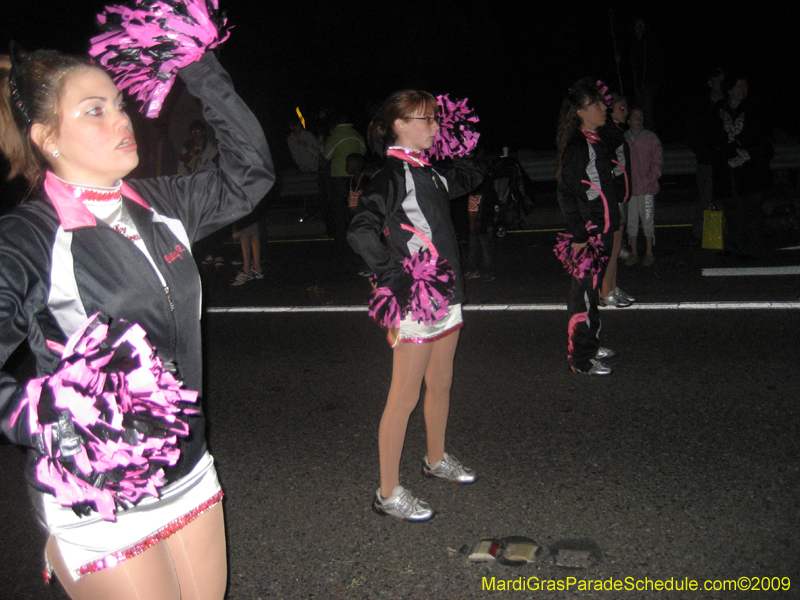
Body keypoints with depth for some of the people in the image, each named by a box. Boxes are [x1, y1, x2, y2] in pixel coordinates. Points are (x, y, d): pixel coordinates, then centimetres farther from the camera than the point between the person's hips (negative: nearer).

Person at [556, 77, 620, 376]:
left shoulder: (596, 142, 13)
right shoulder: (576, 146, -16)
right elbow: (567, 193, -19)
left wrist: (612, 225, 20)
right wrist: (578, 234, -20)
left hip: (602, 229, 10)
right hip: (587, 232, -10)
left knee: (592, 290, 18)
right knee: (584, 293, -4)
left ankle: (590, 345, 31)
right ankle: (580, 359, 4)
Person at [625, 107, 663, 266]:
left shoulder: (651, 138, 2)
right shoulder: (622, 138, 7)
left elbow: (658, 162, 4)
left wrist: (650, 179, -8)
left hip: (646, 188, -2)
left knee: (647, 220, 1)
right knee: (631, 221, 7)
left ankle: (649, 253, 11)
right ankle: (634, 253, 16)